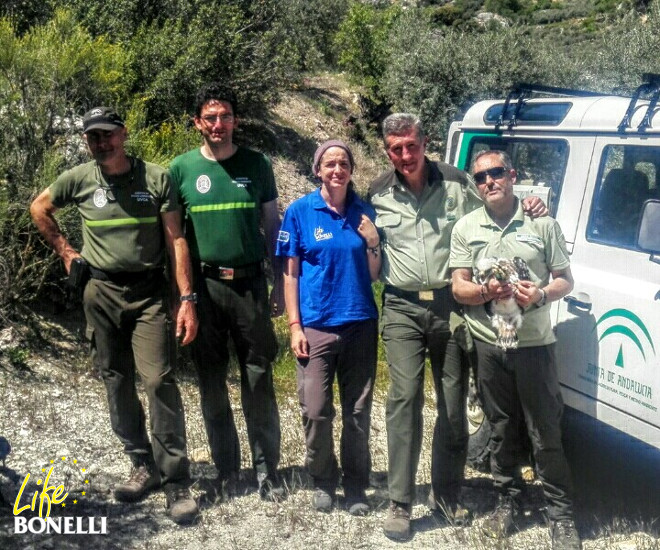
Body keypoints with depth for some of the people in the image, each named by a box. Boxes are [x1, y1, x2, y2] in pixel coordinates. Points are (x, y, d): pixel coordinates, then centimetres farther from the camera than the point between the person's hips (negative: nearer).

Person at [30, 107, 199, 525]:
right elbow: (39, 209, 21)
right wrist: (65, 251, 13)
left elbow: (175, 240, -4)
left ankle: (176, 482, -3)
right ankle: (144, 465, 23)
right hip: (101, 292, 3)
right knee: (117, 382, 9)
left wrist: (187, 299, -10)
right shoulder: (78, 180, 2)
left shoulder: (156, 178, -3)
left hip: (148, 293, -3)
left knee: (159, 381, -11)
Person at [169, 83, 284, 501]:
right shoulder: (182, 168, 3)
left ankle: (267, 468, 13)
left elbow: (273, 226, 8)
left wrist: (280, 285, 4)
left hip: (249, 282, 0)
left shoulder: (256, 164, 4)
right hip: (203, 284, 0)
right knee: (212, 381, 7)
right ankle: (226, 469, 19)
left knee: (259, 380, 3)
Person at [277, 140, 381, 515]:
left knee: (358, 412, 8)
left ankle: (356, 486, 23)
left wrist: (373, 242, -9)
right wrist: (294, 325, -6)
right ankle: (323, 481, 22)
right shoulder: (300, 212, -1)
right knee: (316, 412, 0)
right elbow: (291, 273, -1)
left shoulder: (365, 212, 5)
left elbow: (373, 275, 8)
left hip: (360, 324, 2)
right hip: (316, 326, -2)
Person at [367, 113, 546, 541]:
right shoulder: (378, 195, 7)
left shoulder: (458, 183, 2)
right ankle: (400, 503, 1)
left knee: (453, 404, 7)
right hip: (403, 308, 0)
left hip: (450, 305, 1)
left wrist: (529, 204, -4)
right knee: (405, 398, -10)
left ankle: (447, 495, 24)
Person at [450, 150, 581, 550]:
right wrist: (486, 292, -18)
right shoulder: (466, 228, 5)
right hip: (488, 344, 2)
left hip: (535, 344, -2)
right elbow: (458, 288, 3)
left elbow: (565, 280, 4)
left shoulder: (542, 223, 0)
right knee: (502, 429, 14)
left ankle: (562, 514, 15)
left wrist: (540, 295, -17)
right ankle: (507, 501, 30)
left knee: (546, 434, 2)